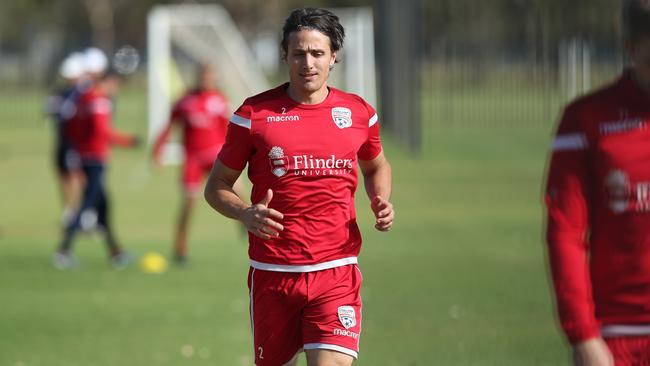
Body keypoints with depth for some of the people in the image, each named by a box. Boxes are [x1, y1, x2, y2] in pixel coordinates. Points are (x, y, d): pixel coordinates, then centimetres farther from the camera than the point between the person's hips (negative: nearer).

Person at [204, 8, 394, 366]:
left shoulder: (358, 113, 6)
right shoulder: (254, 114, -1)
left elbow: (376, 167, 25)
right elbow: (217, 185, 5)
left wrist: (381, 203, 4)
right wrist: (246, 214, -16)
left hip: (337, 272, 0)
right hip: (272, 273, 0)